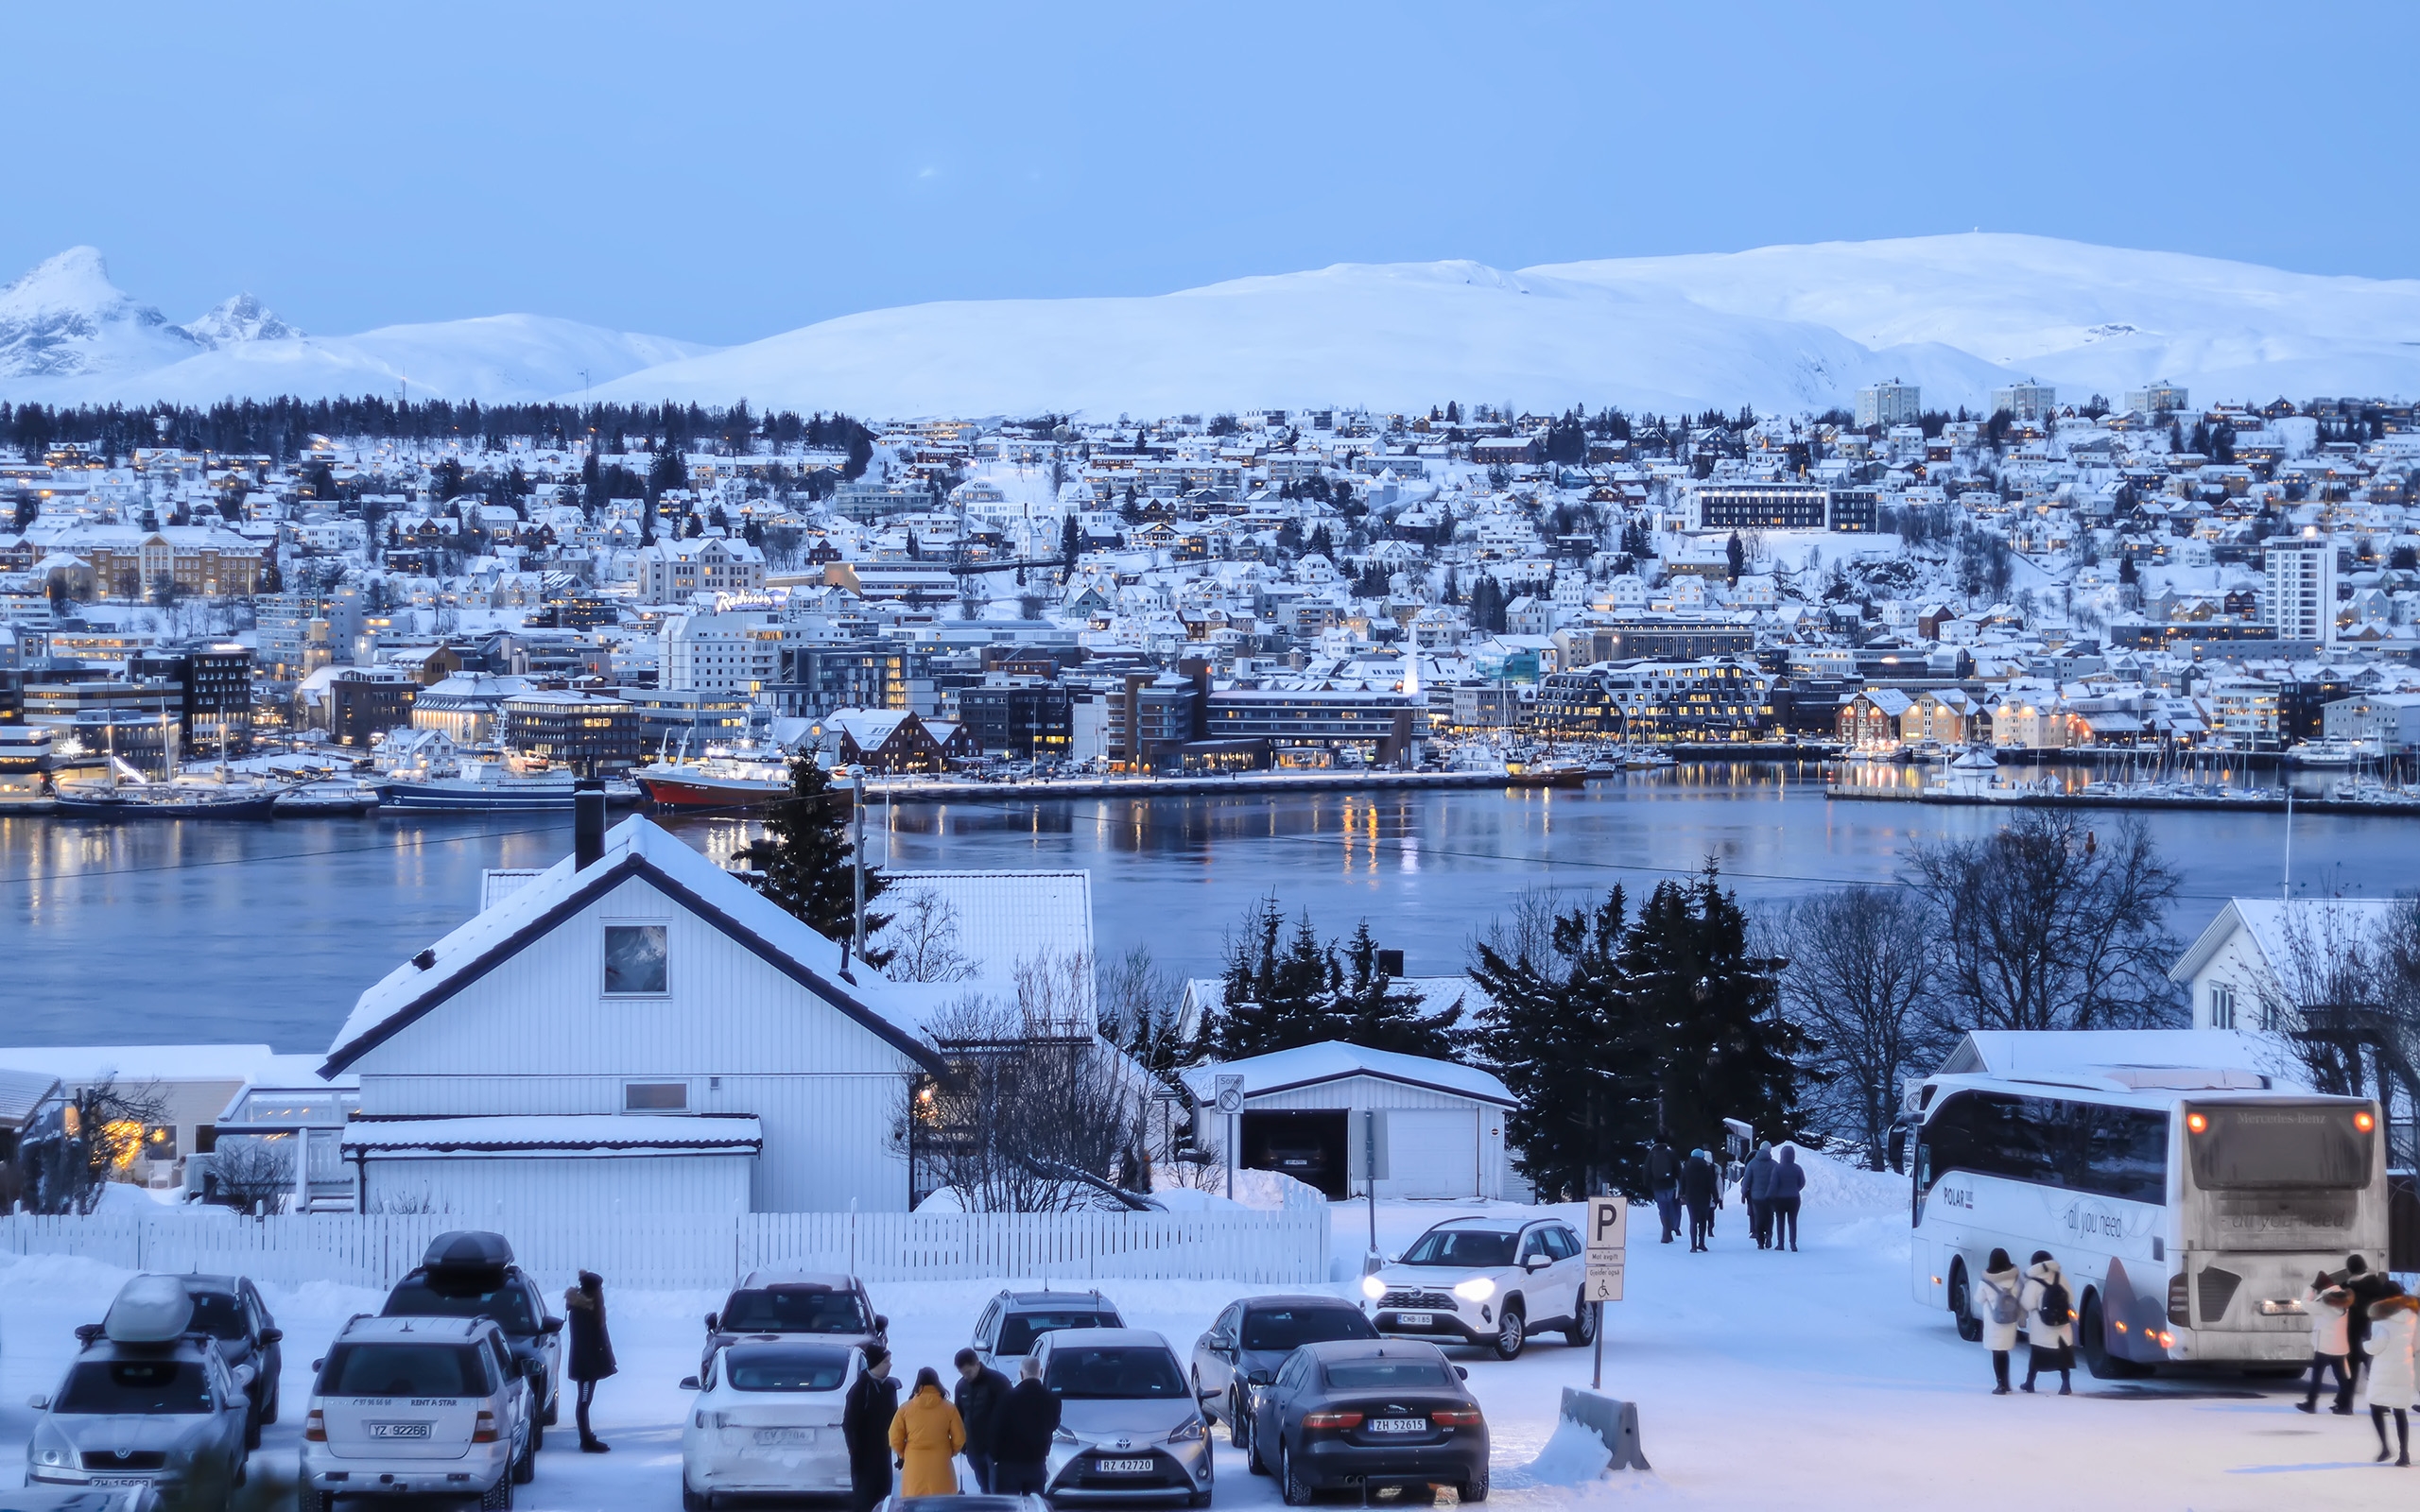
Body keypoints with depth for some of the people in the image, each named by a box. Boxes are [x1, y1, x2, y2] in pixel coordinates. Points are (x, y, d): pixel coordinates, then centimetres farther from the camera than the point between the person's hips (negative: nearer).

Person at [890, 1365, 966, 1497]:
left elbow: (895, 1439, 0)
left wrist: (902, 1454, 19)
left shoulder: (906, 1408, -3)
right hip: (940, 1466, 0)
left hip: (914, 1466, 0)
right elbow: (959, 1438, 0)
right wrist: (950, 1452, 20)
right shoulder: (948, 1408, -3)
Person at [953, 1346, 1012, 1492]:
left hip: (995, 1447, -6)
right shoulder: (962, 1386, 8)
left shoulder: (998, 1381, -11)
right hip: (974, 1449, 6)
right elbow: (960, 1415, 17)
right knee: (985, 1490, 12)